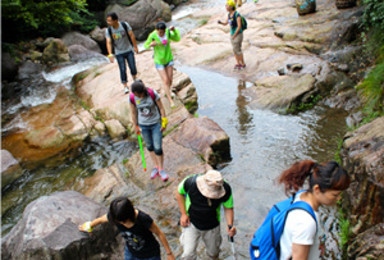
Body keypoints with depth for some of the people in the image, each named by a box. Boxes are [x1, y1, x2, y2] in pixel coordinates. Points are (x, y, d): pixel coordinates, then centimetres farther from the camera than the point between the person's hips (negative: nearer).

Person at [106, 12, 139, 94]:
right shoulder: (108, 30, -12)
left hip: (129, 50, 0)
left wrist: (135, 47, -1)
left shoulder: (125, 25, -13)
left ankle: (134, 78, 34)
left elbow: (131, 36, -5)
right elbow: (108, 42, -18)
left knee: (132, 67, 2)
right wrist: (110, 54, -30)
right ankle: (125, 86, 10)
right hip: (119, 53, 0)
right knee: (122, 70, -5)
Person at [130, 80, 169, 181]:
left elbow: (161, 108, -11)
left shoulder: (152, 93, -22)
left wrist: (164, 123, -6)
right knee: (150, 147, 15)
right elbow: (133, 112, 1)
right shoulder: (132, 98, -14)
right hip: (143, 125, 3)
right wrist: (135, 126, 9)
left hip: (156, 123, -2)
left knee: (158, 148, -1)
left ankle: (161, 169, 21)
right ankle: (156, 167, 36)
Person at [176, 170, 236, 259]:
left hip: (212, 226, 1)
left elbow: (228, 208, -9)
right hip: (191, 223, -1)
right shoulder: (191, 182, -31)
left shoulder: (226, 189, -27)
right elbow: (179, 193, -8)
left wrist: (230, 225, -25)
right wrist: (183, 214, -12)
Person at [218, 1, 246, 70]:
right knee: (235, 49, 13)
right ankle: (238, 63, 27)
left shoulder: (237, 15, -23)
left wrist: (234, 35, -22)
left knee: (238, 50, -2)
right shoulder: (229, 14, 3)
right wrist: (220, 22, -14)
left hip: (238, 34, -8)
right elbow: (225, 23, 7)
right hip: (232, 34, 8)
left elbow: (239, 26, -25)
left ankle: (243, 64, 15)